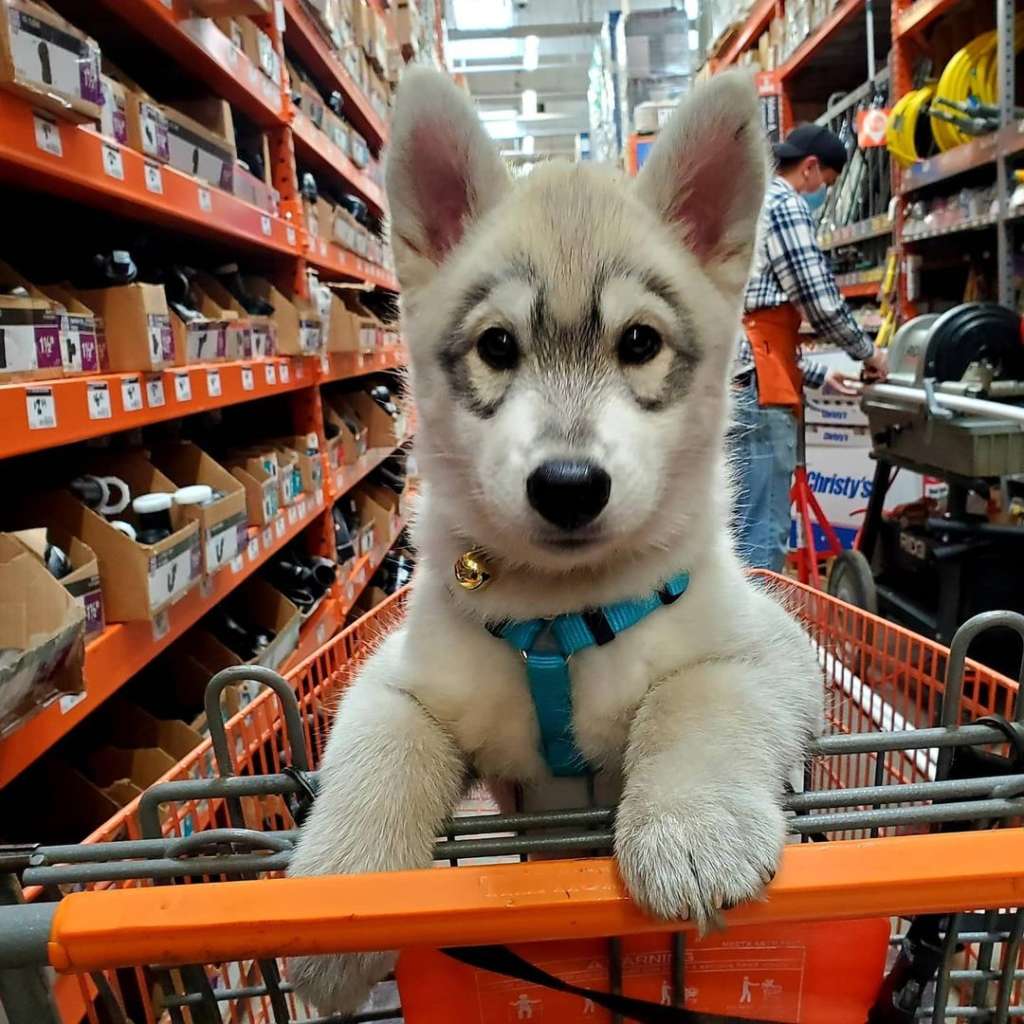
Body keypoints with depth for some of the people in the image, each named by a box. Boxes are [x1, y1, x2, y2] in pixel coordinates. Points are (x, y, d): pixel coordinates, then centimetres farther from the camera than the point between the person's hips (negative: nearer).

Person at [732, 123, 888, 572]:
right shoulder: (784, 203, -1)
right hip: (754, 386, -10)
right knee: (761, 534, -9)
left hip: (728, 382, 10)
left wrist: (817, 375, 28)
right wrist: (867, 352, 10)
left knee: (741, 529, 12)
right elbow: (820, 301, -8)